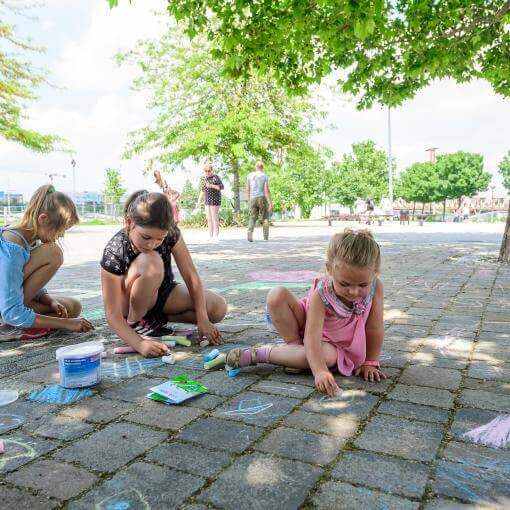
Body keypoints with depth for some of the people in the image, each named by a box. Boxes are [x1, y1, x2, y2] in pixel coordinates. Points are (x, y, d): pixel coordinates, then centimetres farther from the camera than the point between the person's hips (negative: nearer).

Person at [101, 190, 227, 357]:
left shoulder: (171, 234, -22)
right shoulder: (114, 252, -31)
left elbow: (191, 276, -19)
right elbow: (113, 314, -30)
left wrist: (202, 320, -24)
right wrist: (139, 343, -43)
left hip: (163, 292, 4)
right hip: (131, 305, -4)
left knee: (219, 308, -17)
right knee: (151, 262, -37)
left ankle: (157, 318, -3)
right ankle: (134, 321, -14)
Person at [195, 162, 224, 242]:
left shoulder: (215, 177, -6)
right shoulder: (203, 179, 13)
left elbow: (222, 187, -14)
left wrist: (212, 186, -24)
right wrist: (198, 202, 16)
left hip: (215, 199, -6)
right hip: (207, 200, 6)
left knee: (214, 218, -8)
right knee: (208, 218, 5)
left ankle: (216, 236, -3)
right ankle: (211, 236, 8)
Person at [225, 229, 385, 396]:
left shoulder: (375, 287, -26)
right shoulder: (320, 294, -32)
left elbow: (375, 328, -14)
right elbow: (312, 337, -40)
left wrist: (370, 363, -10)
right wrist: (320, 372, -54)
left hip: (332, 343, 2)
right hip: (307, 326, -1)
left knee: (327, 355, -39)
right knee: (277, 295, -26)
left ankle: (260, 354, -23)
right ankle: (294, 345, -12)